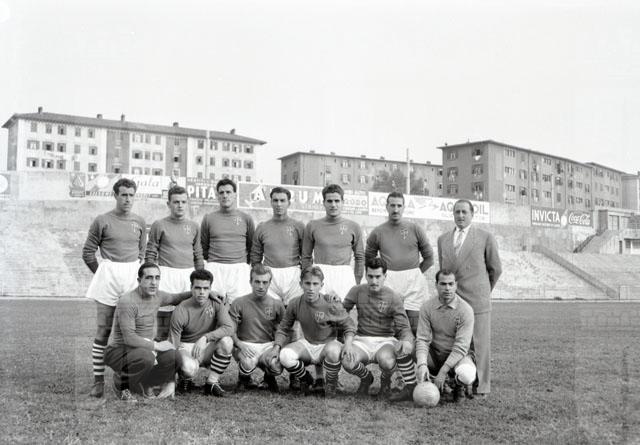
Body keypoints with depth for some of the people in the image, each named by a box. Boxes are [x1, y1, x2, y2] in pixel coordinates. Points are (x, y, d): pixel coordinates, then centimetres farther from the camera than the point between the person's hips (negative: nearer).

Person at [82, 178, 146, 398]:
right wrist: (103, 273, 8)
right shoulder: (102, 221, -2)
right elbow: (88, 253, 3)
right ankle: (98, 380, 4)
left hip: (132, 278, 3)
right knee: (103, 331, -1)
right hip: (107, 279, -3)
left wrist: (133, 271, 14)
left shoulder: (139, 222, 8)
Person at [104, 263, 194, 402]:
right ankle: (121, 383, -5)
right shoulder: (127, 302, -22)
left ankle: (144, 385, 11)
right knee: (147, 358, -37)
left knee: (175, 358, -15)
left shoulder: (157, 296, 3)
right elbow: (129, 338, -25)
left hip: (145, 348, 7)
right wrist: (157, 346, -17)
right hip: (118, 351, -7)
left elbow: (176, 298, 25)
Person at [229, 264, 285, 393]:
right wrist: (241, 344, -21)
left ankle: (268, 378, 11)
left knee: (277, 367, -30)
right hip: (245, 346, -1)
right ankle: (244, 379, 5)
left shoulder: (277, 304, 5)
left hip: (268, 345, 2)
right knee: (248, 363, -36)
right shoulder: (239, 303, -1)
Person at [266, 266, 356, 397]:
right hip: (306, 344, 3)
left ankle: (331, 385, -8)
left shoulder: (331, 304, -16)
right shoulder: (295, 304, -8)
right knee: (284, 356, -29)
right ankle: (307, 380, 3)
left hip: (327, 343, -2)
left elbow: (349, 326, -8)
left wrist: (348, 346, -25)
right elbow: (283, 328, 4)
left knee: (333, 350, -40)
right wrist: (276, 347, -11)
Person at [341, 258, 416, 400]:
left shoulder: (393, 298, -6)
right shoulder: (357, 291, 0)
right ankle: (366, 378, 9)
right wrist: (346, 342, -15)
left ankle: (385, 380, 5)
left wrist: (407, 341, -35)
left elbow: (403, 327, -9)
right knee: (347, 363, -31)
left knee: (387, 362, -37)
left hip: (385, 340, -1)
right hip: (362, 340, 2)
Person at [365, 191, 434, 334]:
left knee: (415, 328, -2)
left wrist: (414, 274, 7)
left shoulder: (415, 229, 5)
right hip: (388, 282, 0)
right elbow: (368, 259, 13)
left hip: (414, 283, 0)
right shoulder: (377, 232, 6)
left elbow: (429, 258, 10)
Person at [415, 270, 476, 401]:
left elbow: (461, 347, -20)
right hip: (435, 355, 3)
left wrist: (443, 372, -26)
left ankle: (459, 384, 5)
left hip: (458, 356, -3)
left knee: (466, 375, -37)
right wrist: (422, 364, -30)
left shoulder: (465, 309, -16)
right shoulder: (427, 307, -7)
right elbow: (422, 339, -12)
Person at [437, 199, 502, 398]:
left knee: (479, 344, -1)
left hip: (476, 300, -3)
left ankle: (481, 387, 7)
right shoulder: (443, 239, 15)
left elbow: (495, 269, 10)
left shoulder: (485, 238, 3)